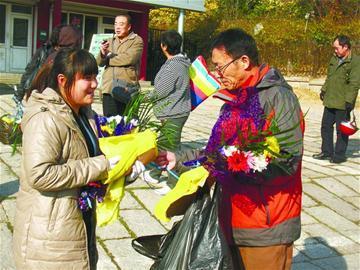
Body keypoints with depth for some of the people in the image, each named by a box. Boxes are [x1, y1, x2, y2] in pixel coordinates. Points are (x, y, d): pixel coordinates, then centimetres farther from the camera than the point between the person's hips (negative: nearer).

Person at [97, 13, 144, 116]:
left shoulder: (137, 41, 2)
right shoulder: (110, 41, 18)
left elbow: (129, 58, -15)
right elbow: (99, 62, 11)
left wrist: (108, 59, -1)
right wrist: (103, 53, -12)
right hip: (108, 88, 5)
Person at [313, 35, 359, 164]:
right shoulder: (334, 59, 12)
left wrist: (349, 100, -21)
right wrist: (323, 90, 19)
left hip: (343, 104, -8)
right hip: (329, 101, 8)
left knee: (341, 129, 2)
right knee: (326, 126, 14)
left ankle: (340, 154, 14)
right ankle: (327, 152, 26)